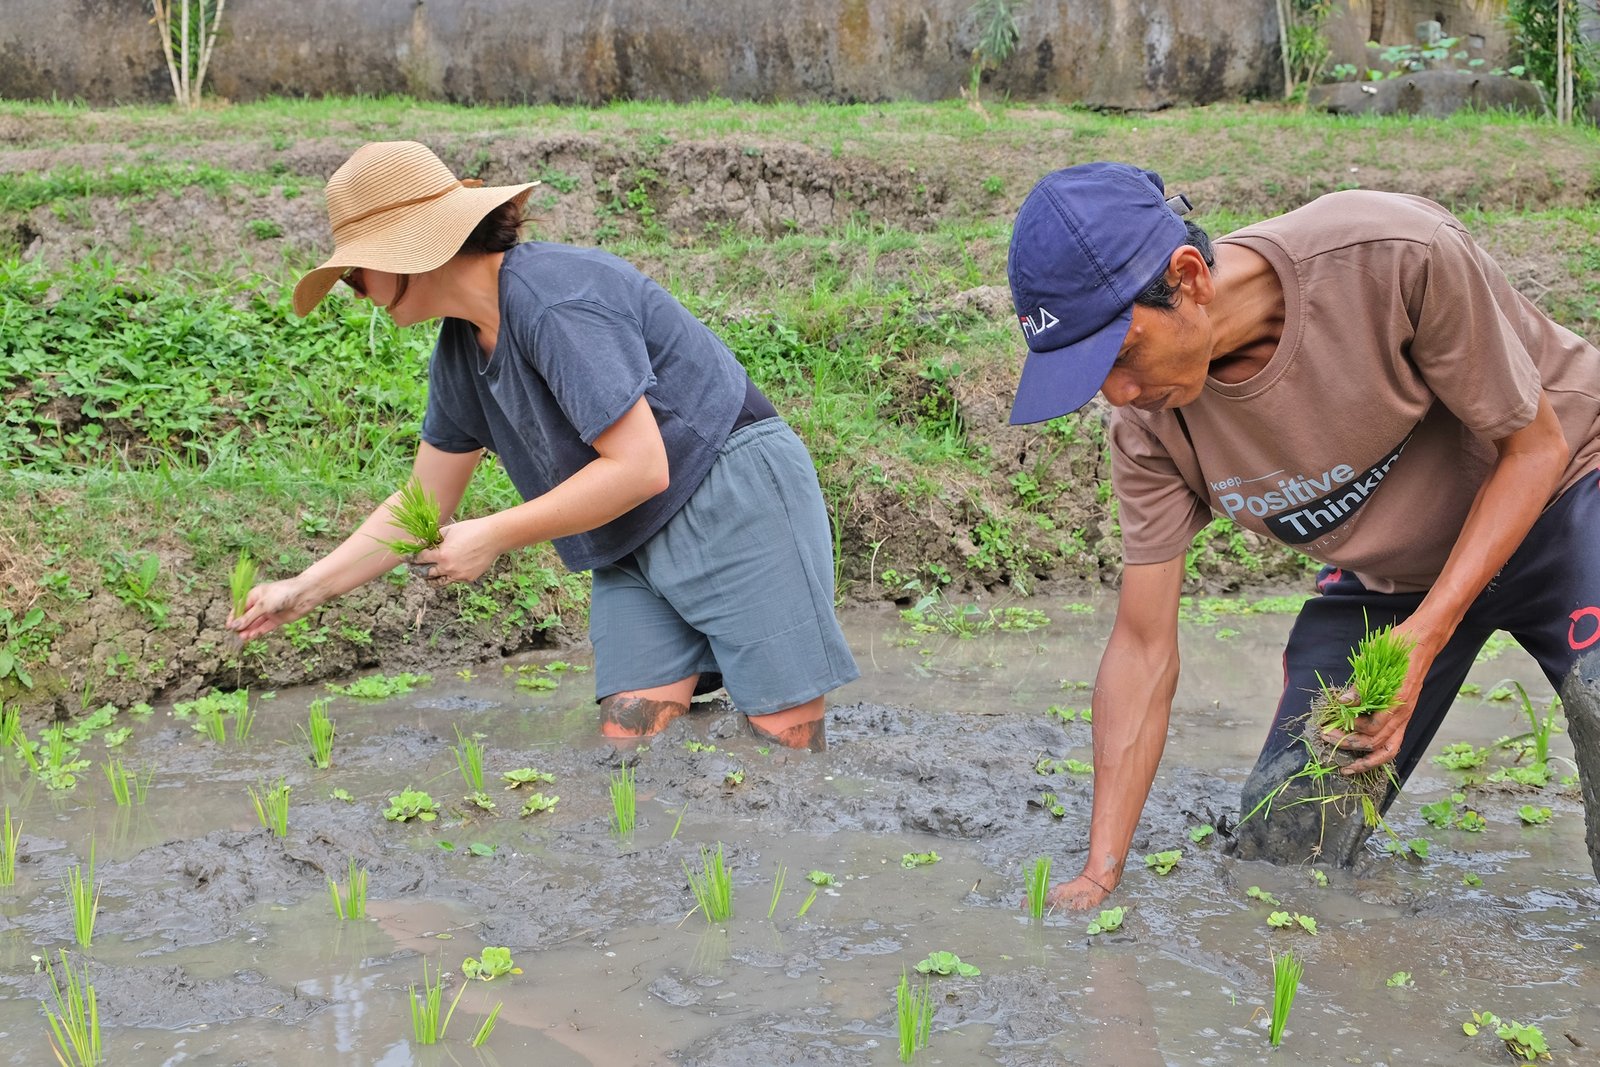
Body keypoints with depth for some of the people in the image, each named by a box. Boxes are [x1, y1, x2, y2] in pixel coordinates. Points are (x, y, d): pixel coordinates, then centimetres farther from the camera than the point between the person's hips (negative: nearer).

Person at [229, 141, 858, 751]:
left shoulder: (553, 299, -21)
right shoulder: (459, 355, 8)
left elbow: (640, 468, -24)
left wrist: (492, 538, -16)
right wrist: (304, 591, 16)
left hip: (735, 500, -8)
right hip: (633, 552, 8)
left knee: (787, 739, -11)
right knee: (627, 738, -6)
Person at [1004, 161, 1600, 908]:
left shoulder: (1396, 257, -35)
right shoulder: (1149, 422, -20)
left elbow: (1534, 446, -20)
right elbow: (1143, 647, -13)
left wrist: (1423, 637, -31)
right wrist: (1098, 876, -16)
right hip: (1383, 574, 4)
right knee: (1279, 845, -1)